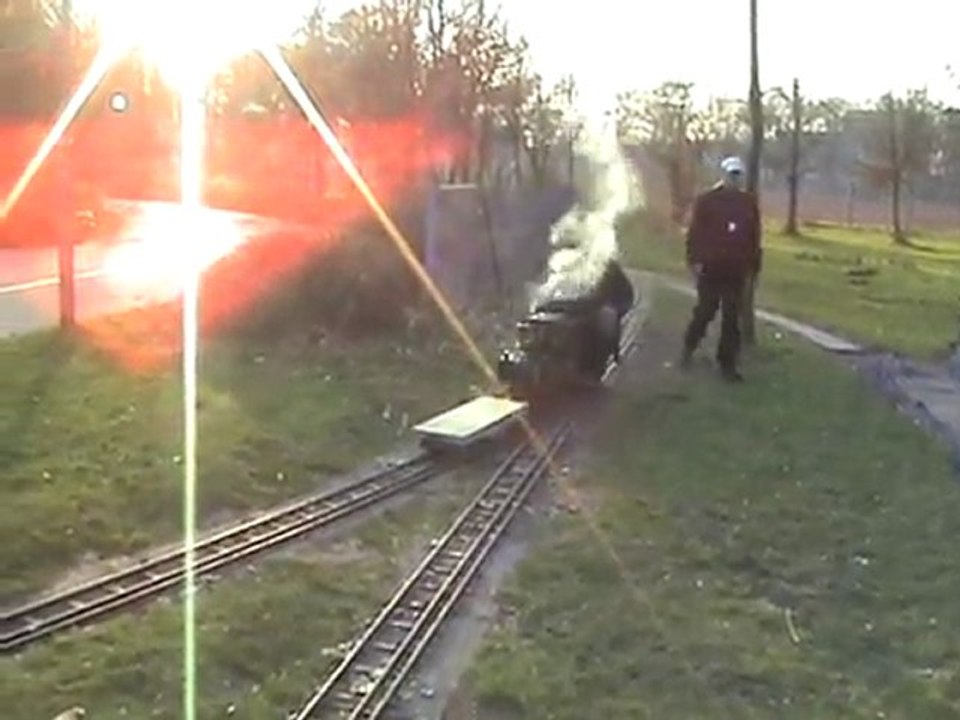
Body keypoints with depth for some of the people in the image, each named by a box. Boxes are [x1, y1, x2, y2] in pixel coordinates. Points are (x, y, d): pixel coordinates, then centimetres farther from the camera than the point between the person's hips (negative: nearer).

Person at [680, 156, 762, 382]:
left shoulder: (749, 203, 9)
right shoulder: (706, 200, -2)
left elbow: (755, 238, 11)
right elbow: (695, 232, -6)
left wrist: (754, 267, 9)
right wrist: (694, 260, -14)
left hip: (736, 271, 3)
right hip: (710, 269, -3)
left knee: (731, 319, 4)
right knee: (704, 312, 4)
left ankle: (727, 363, 10)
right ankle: (689, 347, 29)